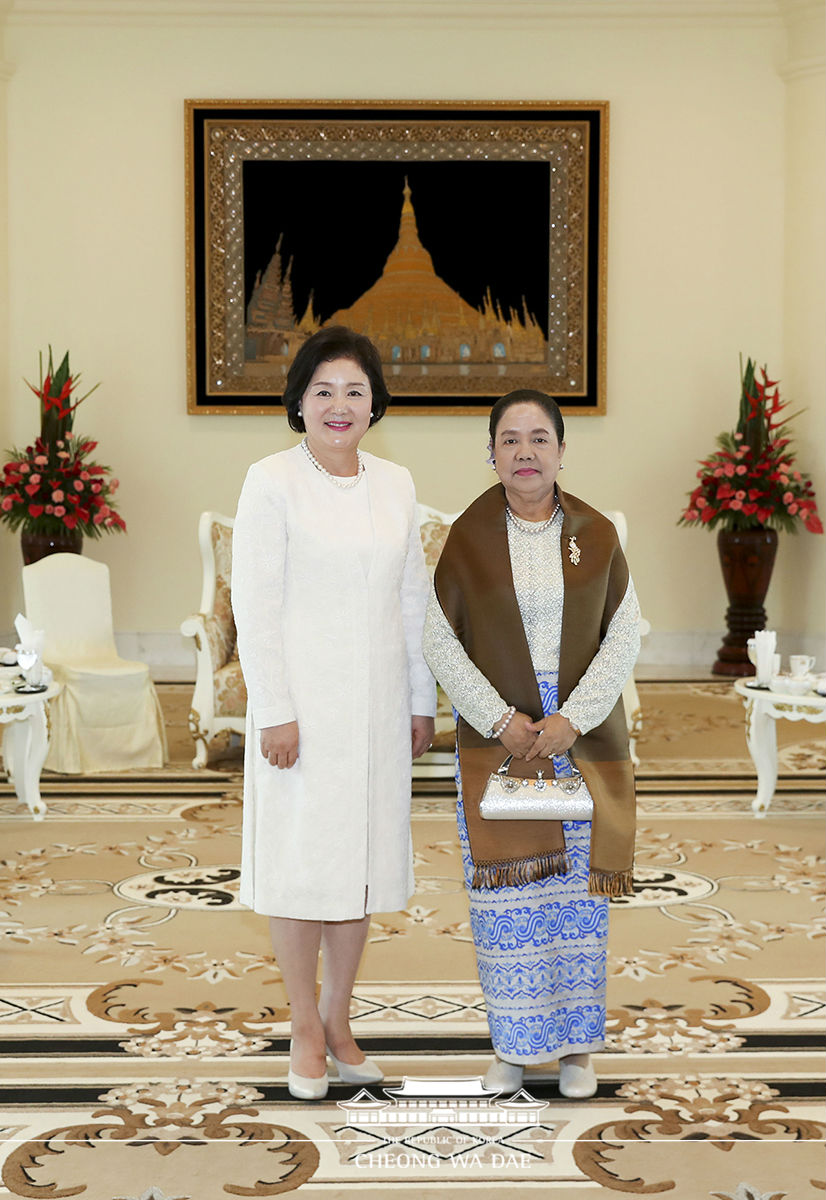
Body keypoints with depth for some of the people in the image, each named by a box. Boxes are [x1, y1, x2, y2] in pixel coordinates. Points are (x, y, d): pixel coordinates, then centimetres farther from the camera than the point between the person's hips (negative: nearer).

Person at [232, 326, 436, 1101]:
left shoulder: (395, 485, 9)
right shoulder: (272, 482, -6)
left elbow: (412, 599, 12)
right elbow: (255, 604, -9)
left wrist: (421, 702, 10)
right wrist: (274, 711, -14)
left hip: (376, 707, 5)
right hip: (303, 705, -5)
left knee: (363, 859, 10)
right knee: (301, 863, 3)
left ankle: (338, 1023, 25)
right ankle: (305, 1029, 19)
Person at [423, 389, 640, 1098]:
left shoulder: (596, 534, 3)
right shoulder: (468, 537, 0)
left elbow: (624, 637, 0)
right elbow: (441, 641, -1)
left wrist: (572, 719, -11)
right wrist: (502, 720, -10)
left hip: (583, 735, 1)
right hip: (496, 736, -1)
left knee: (579, 890, 6)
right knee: (505, 894, 3)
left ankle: (576, 1044, 20)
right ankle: (513, 1043, 18)